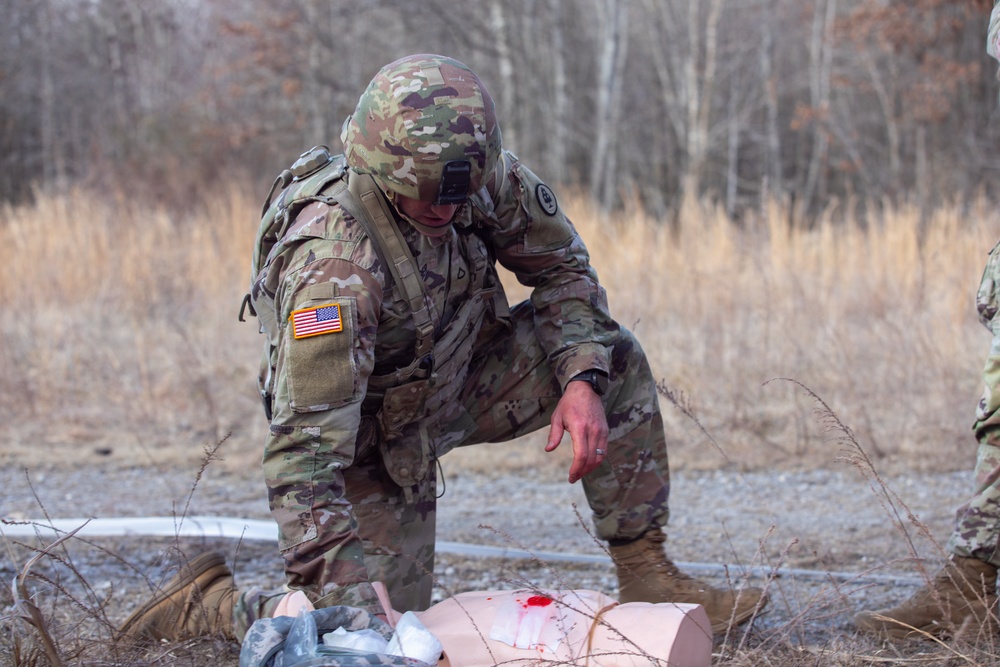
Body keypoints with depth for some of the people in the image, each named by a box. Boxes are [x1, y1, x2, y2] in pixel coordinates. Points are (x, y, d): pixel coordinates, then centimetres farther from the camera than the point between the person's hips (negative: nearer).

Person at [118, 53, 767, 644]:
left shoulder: (486, 176, -21)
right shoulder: (336, 265, -40)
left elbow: (562, 266, -2)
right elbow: (303, 450, -42)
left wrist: (580, 381, -19)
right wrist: (341, 597, -48)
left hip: (457, 381, 6)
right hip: (378, 438, -6)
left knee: (614, 358, -8)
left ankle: (646, 574, 3)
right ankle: (208, 602, 12)